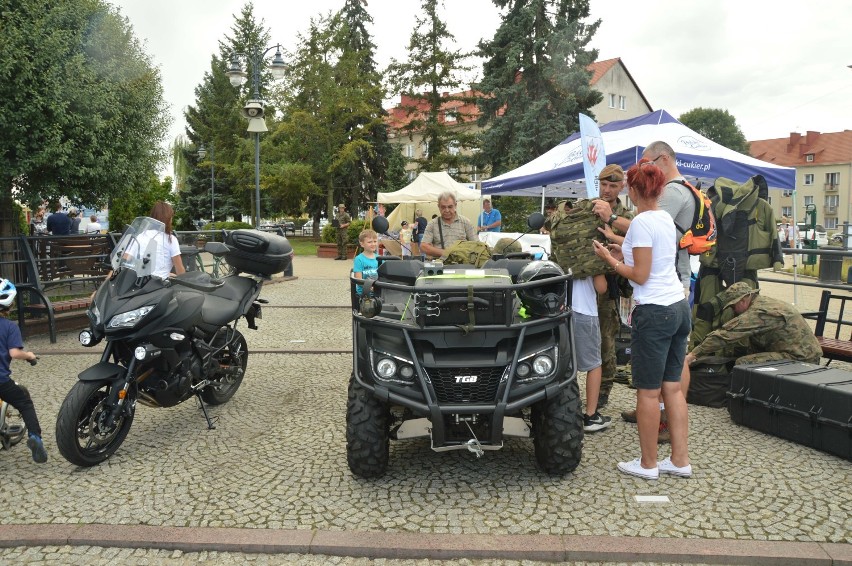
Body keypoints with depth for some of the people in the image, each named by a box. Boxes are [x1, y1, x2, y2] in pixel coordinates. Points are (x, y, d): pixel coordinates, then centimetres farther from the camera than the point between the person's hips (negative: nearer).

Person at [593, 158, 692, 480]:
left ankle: (648, 464, 14)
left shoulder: (641, 222, -14)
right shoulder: (666, 218, 12)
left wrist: (609, 259, -3)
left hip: (654, 312, -9)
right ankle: (680, 460, 21)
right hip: (679, 307, 9)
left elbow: (640, 275, -14)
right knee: (672, 387, 14)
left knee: (648, 391, 2)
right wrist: (625, 253, 17)